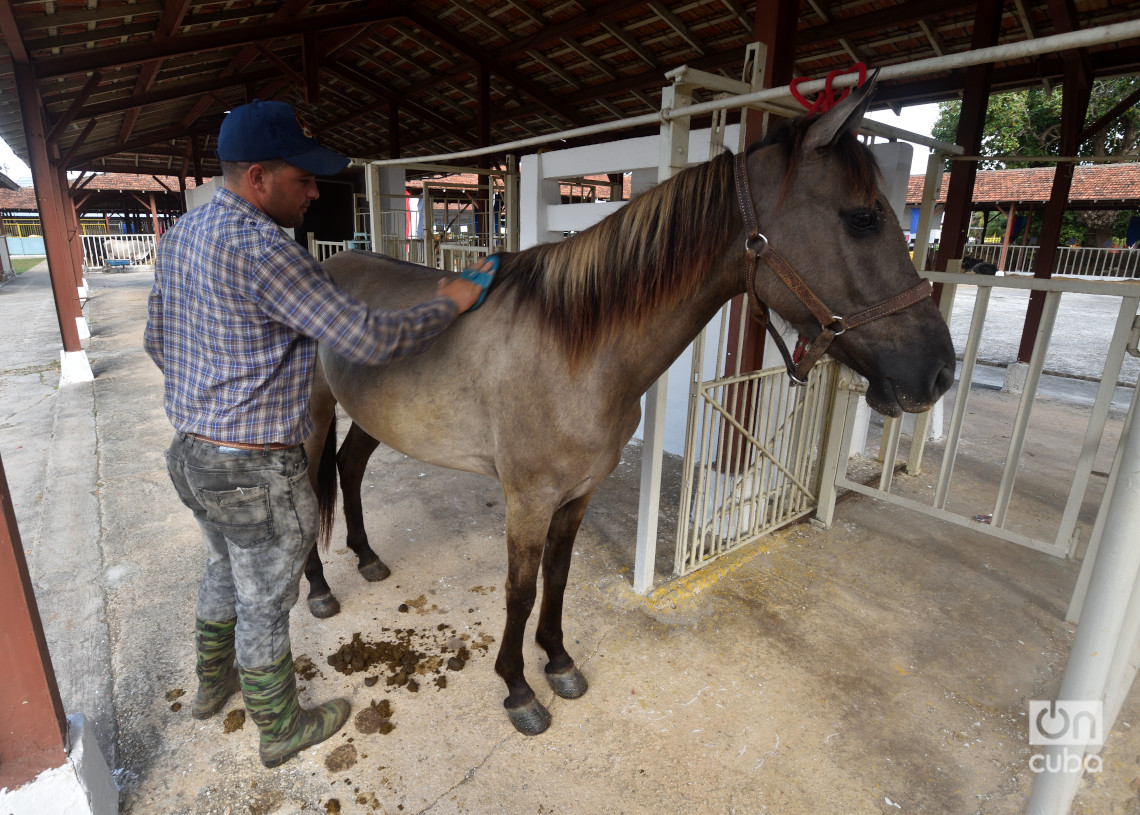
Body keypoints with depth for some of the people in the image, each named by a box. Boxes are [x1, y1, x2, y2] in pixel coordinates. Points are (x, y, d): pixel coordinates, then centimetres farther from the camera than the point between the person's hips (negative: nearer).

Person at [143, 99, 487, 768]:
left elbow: (156, 339, 16)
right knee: (264, 604, 11)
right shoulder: (259, 248, -25)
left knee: (225, 571, 30)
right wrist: (450, 304, -15)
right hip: (255, 473, -9)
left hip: (193, 453, 9)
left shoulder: (181, 234, 6)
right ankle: (281, 729, 35)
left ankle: (213, 684, 54)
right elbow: (371, 340, -29)